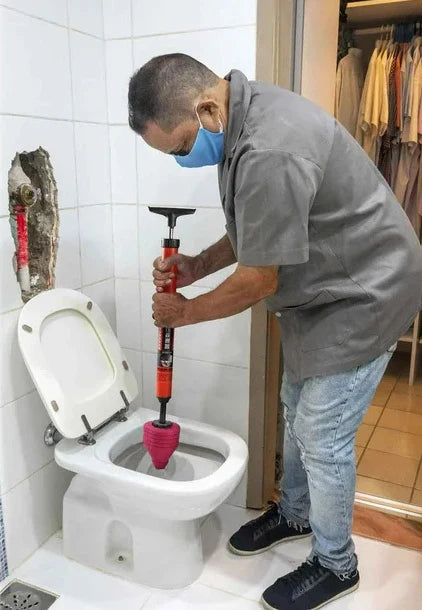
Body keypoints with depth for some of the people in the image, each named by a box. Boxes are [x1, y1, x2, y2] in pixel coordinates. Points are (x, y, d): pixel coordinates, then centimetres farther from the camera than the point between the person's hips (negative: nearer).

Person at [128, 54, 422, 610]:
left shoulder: (269, 153, -33)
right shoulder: (242, 116, 1)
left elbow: (258, 281, -24)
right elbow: (255, 233, 11)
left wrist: (184, 311, -8)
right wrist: (196, 266, -2)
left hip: (362, 297, -10)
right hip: (320, 290, 10)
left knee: (322, 439, 2)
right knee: (297, 411, 21)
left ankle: (335, 565, 29)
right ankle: (294, 513, 46)